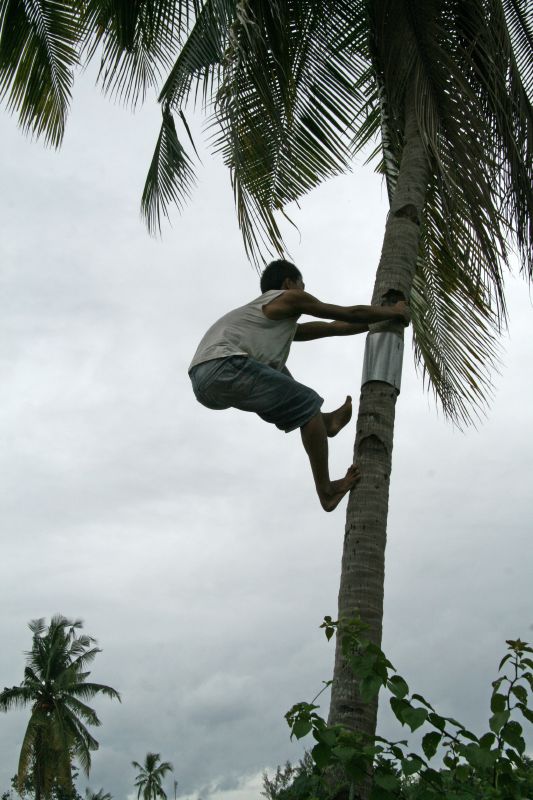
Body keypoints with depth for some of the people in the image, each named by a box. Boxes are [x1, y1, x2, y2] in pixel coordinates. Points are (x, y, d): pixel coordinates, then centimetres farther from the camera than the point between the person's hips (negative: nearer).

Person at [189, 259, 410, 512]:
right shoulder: (289, 298, 11)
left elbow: (331, 328, 39)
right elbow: (350, 314, 14)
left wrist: (380, 320, 45)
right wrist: (393, 312, 30)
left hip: (203, 384, 10)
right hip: (223, 367, -9)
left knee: (277, 375, 33)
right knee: (307, 403, -1)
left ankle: (325, 422, 31)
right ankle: (325, 489, 1)